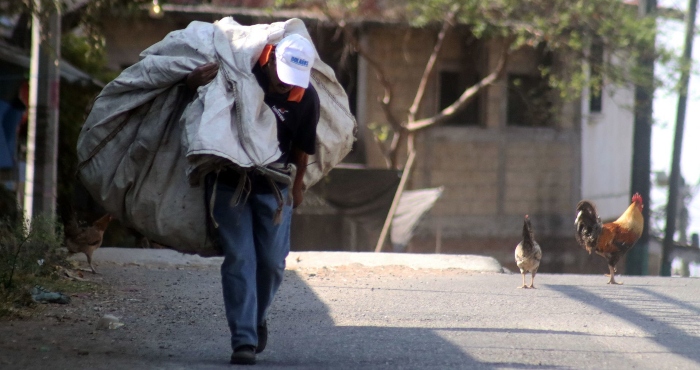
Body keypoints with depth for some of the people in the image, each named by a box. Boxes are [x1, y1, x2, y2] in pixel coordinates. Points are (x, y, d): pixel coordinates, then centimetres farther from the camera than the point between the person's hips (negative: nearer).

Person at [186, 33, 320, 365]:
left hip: (273, 187, 1)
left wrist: (295, 187, 13)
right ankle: (244, 341, -7)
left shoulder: (306, 98, -15)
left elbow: (302, 149, 1)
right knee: (239, 260, -6)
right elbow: (192, 82, -1)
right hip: (229, 182, -1)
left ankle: (257, 320, 31)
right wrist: (205, 73, -23)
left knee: (272, 262, 3)